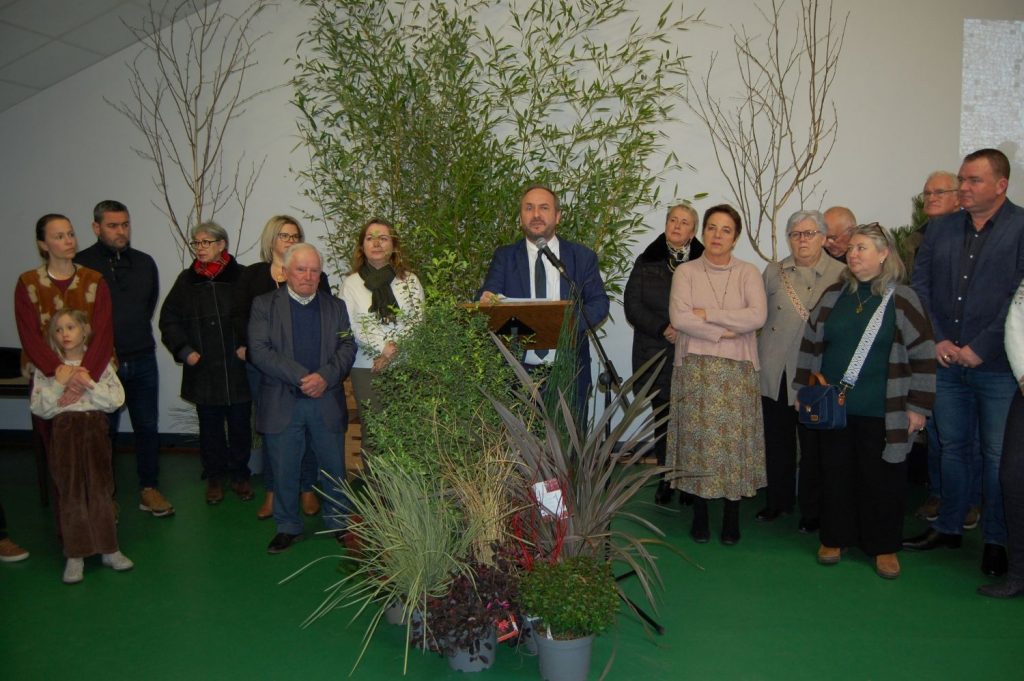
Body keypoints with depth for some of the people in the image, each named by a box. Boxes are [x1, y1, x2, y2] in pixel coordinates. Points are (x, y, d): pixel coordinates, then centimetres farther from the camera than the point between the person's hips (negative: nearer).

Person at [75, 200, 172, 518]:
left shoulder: (145, 263, 7)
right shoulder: (81, 265, -7)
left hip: (142, 360, 4)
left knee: (147, 426, 10)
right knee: (104, 431, 7)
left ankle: (149, 489, 22)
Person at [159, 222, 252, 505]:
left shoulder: (241, 277, -4)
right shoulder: (186, 280, 6)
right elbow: (169, 319, 10)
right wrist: (184, 350, -2)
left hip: (238, 370, -2)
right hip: (203, 371, 2)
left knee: (240, 426, 8)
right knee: (210, 427, 11)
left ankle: (239, 474, 25)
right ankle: (214, 477, 26)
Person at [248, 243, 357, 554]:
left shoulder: (336, 306, 10)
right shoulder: (264, 304, 2)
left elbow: (347, 347, 2)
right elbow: (260, 350, -9)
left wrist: (325, 377, -16)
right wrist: (301, 377, -17)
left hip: (327, 401, 2)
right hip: (282, 402, -1)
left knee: (334, 467, 10)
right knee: (284, 470, 8)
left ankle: (338, 522, 27)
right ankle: (288, 526, 25)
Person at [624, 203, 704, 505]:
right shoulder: (646, 263, 8)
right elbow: (632, 305, 2)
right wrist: (664, 329, -11)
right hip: (656, 355, 1)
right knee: (663, 417, 6)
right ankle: (666, 478, 16)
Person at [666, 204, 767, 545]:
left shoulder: (748, 273, 6)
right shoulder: (686, 272, 5)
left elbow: (757, 316, -10)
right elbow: (678, 318, -9)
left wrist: (707, 315, -11)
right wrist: (722, 332, -13)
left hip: (737, 371, 0)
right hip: (695, 369, 0)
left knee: (734, 438, 1)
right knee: (698, 437, 2)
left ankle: (732, 517, 15)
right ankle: (699, 515, 16)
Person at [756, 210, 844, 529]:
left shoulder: (840, 274, -2)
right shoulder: (773, 272, 9)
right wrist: (758, 359, 7)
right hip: (776, 371, 3)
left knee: (813, 444, 5)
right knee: (777, 440, 12)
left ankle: (812, 509, 21)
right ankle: (778, 500, 29)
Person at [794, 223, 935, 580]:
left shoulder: (902, 298, -5)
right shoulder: (834, 295, 5)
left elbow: (922, 355, -4)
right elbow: (811, 343, 11)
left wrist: (919, 406, -6)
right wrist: (803, 391, 10)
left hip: (882, 413, -3)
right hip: (834, 408, 3)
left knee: (883, 479, 7)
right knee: (836, 473, 12)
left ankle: (884, 547, 24)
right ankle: (834, 537, 27)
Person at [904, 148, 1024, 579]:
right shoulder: (941, 229, 9)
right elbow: (920, 285, 7)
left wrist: (980, 349, -14)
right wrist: (937, 340, -4)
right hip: (947, 362, 4)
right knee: (952, 446, 14)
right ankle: (949, 527, 27)